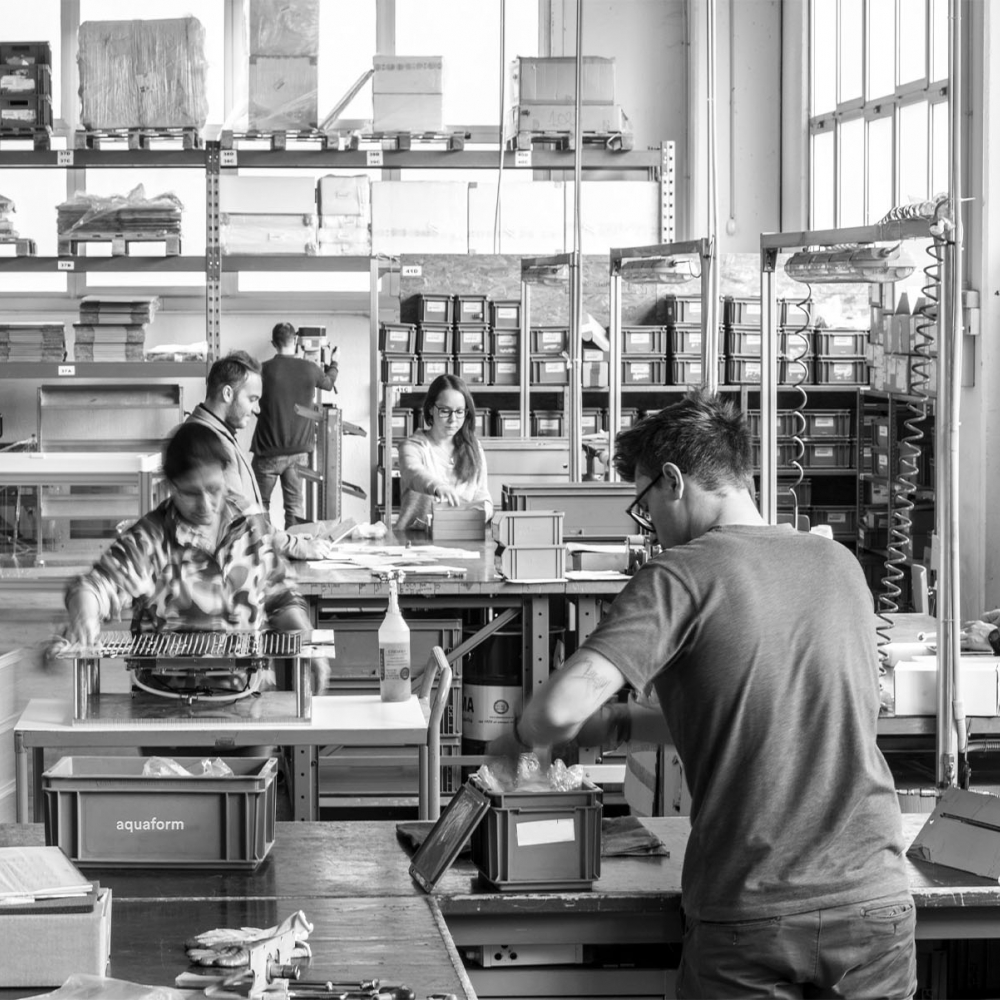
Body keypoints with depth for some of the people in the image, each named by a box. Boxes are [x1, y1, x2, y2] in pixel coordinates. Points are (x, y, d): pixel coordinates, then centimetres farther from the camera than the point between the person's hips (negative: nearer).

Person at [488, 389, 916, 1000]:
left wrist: (518, 738, 4)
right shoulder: (840, 564, 9)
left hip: (750, 914, -4)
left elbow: (562, 707, -19)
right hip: (876, 902, 4)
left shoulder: (685, 574, -8)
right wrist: (620, 727, 25)